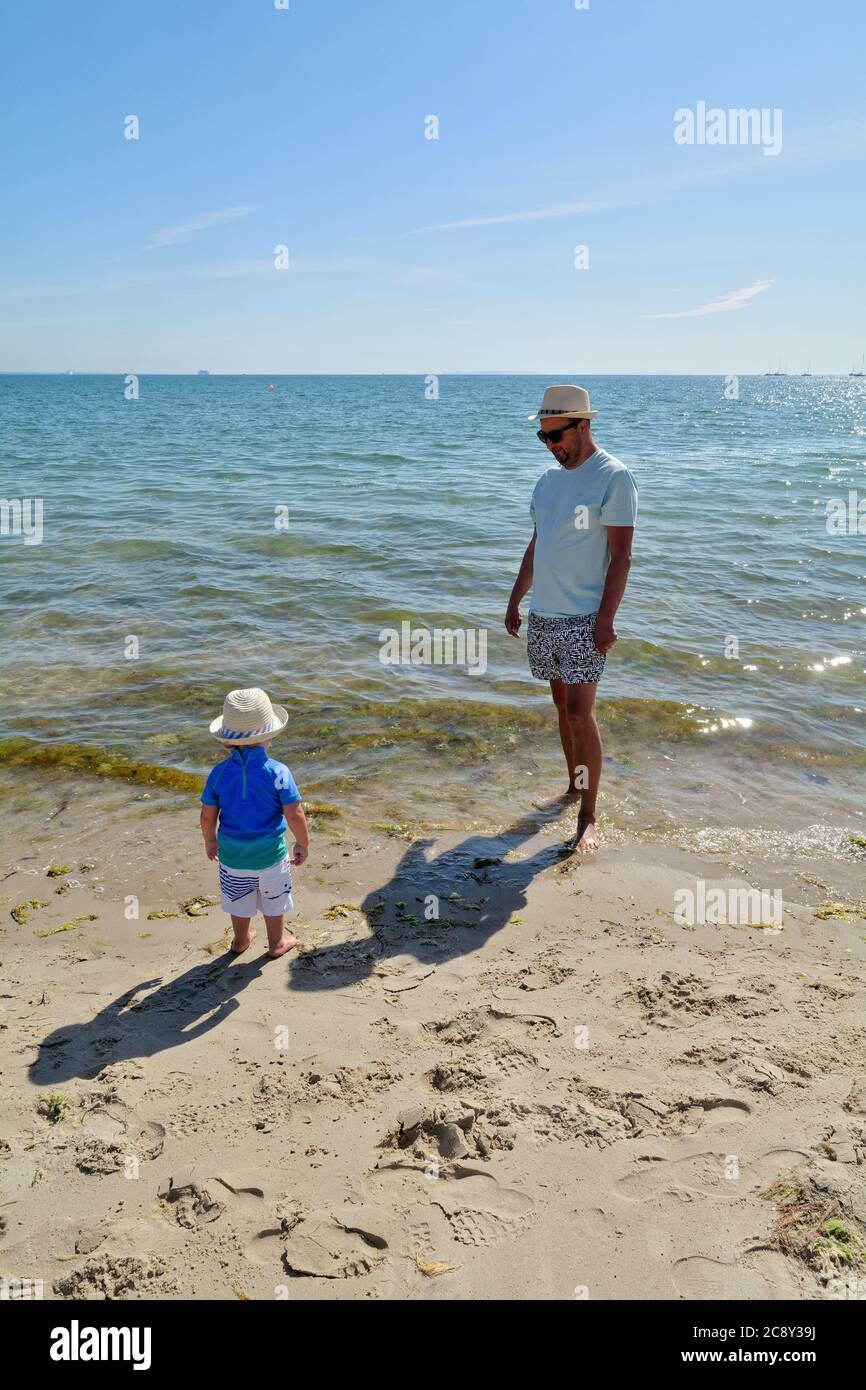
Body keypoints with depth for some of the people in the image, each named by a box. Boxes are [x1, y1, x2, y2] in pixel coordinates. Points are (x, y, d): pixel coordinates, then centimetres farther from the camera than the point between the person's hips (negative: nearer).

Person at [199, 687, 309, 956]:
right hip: (270, 853, -2)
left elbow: (208, 816, -5)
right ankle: (277, 942, 40)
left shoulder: (219, 773, -13)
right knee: (274, 901, 22)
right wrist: (303, 844, -3)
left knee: (239, 901, 25)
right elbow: (294, 815, -20)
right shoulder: (277, 772, -21)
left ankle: (241, 940, 46)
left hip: (232, 853, 3)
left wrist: (210, 842, 14)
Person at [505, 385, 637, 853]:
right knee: (562, 704, 14)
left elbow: (621, 554, -14)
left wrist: (606, 618, -20)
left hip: (584, 617, -7)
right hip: (543, 613, 7)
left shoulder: (613, 477, -9)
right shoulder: (549, 477, 13)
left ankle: (588, 817, -3)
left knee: (580, 712, -10)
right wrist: (515, 599, 17)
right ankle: (573, 786, 27)